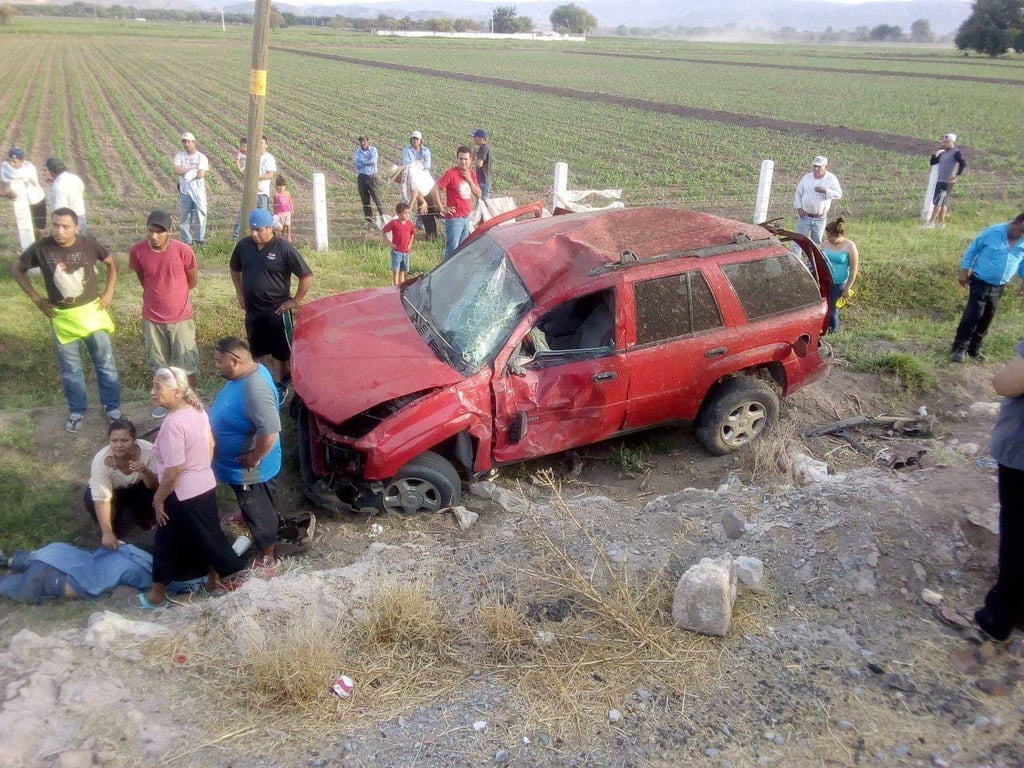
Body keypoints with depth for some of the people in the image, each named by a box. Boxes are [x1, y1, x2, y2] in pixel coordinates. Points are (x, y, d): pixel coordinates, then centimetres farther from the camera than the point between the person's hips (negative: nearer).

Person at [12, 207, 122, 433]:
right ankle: (76, 410, 31)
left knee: (105, 363, 10)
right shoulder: (40, 248, -14)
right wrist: (36, 299, -2)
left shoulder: (89, 243, -14)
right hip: (61, 316, 0)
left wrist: (109, 292, -3)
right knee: (70, 368, 13)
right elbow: (17, 270, 2)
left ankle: (113, 406, 27)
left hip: (91, 310, 0)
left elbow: (111, 263, 4)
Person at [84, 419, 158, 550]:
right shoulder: (101, 460, -35)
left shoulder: (148, 450, -31)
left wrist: (145, 472, -47)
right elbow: (101, 499, -40)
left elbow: (155, 486, -26)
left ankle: (145, 519, 7)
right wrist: (107, 533, -50)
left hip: (135, 488, 1)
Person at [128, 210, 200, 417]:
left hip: (181, 317, -2)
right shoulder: (138, 250, -13)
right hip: (152, 318, 2)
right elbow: (142, 278, 7)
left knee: (187, 364, 10)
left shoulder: (183, 251, -19)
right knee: (159, 363, 18)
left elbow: (193, 280, -1)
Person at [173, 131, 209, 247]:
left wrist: (185, 172, -7)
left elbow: (201, 174, -15)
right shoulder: (179, 156, 5)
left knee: (200, 214, -3)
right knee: (185, 216, 7)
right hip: (184, 190, 2)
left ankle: (200, 240, 7)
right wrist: (192, 170, -12)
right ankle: (186, 240, 15)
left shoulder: (201, 157, -3)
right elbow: (176, 170, -10)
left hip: (198, 190, -2)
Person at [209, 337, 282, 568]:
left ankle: (265, 558, 31)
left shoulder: (255, 390, -36)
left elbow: (270, 432, -38)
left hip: (249, 469, -8)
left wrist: (254, 458, -24)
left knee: (258, 510, 12)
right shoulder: (246, 373, -5)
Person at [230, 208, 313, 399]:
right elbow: (234, 269, 19)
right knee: (255, 350, 15)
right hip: (252, 310, 5)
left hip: (277, 310, -5)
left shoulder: (284, 248, -15)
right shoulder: (244, 245, 0)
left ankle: (281, 385, 20)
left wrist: (295, 301, -11)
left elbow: (307, 276, -12)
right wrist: (240, 293, 13)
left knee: (283, 351, 5)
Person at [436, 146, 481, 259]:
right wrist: (442, 208, -15)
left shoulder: (471, 174, 7)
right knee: (452, 250, -5)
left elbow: (478, 194, 5)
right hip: (454, 218, -7)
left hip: (467, 217, 7)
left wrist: (469, 179, -9)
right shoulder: (451, 173, -14)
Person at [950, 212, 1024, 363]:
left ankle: (974, 348, 23)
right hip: (980, 282, -5)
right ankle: (959, 348, -6)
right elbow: (973, 249, -5)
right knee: (973, 315, -14)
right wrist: (964, 271, -7)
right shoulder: (993, 232, -15)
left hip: (999, 287, 5)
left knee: (987, 318, 11)